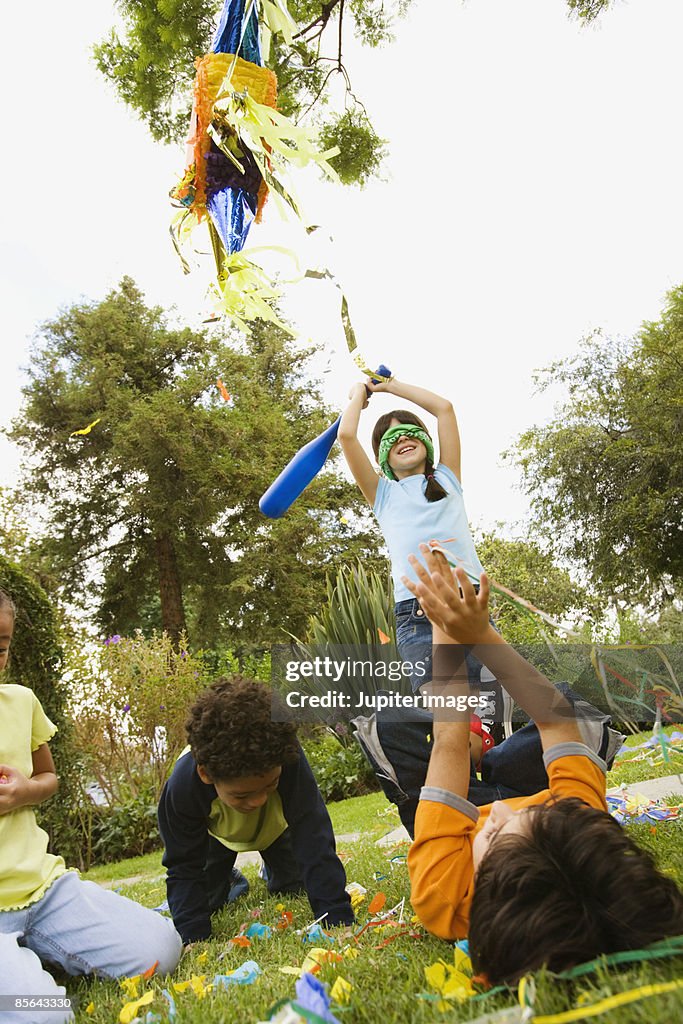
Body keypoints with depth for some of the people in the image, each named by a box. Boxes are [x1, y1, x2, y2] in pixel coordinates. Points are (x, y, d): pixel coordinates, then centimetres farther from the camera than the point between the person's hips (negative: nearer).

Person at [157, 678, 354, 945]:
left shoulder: (289, 762, -44)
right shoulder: (182, 787, -41)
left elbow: (314, 842, -40)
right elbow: (184, 868, -28)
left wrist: (339, 919, -44)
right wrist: (193, 938, -37)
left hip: (274, 826, 0)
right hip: (217, 832, 0)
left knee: (295, 885, -4)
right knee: (205, 899, -10)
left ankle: (271, 868, 27)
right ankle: (228, 880, 22)